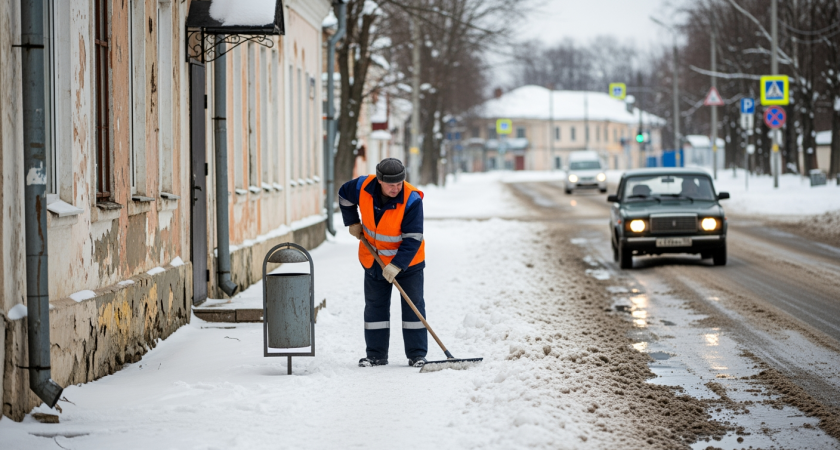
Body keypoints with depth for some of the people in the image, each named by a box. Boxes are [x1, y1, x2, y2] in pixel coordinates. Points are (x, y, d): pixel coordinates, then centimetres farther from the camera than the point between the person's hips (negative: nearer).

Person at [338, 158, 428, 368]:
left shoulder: (412, 200, -29)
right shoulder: (363, 187, -19)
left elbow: (413, 239, -28)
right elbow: (344, 195, 6)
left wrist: (397, 265, -33)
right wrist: (352, 222, 6)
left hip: (407, 260, -4)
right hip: (374, 259, 4)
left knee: (413, 306, -1)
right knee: (375, 306, 8)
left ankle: (417, 355, 5)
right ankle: (376, 355, 16)